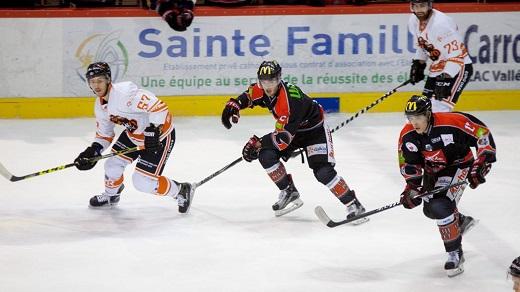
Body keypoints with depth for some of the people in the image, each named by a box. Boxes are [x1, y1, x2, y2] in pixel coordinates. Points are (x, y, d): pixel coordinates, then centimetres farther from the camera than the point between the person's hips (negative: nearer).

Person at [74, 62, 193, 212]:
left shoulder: (124, 92, -31)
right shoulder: (100, 105, 1)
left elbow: (158, 106, -36)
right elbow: (104, 135, 12)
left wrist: (153, 132, -37)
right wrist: (92, 151, -4)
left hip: (159, 134, -9)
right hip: (134, 134, 9)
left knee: (143, 182, -9)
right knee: (112, 165, 8)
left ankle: (181, 191, 12)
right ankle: (111, 195, 39)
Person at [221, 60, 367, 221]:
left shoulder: (289, 100, -38)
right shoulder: (263, 90, -14)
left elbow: (283, 136, -38)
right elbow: (248, 96, 8)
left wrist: (257, 143, -34)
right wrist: (234, 105, -13)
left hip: (315, 131, -8)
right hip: (293, 130, 8)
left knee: (323, 172, -22)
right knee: (266, 155, -13)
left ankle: (353, 205, -13)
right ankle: (289, 193, 3)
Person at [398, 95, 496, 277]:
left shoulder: (451, 122, -32)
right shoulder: (407, 136, -16)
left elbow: (482, 133, -24)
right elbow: (409, 164, -3)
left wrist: (482, 163, -26)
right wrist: (412, 185, -15)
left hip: (458, 165, -6)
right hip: (432, 170, 7)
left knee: (440, 206, -24)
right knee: (430, 210, 15)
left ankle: (455, 254, -11)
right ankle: (461, 221, 47)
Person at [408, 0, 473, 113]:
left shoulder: (442, 23, -27)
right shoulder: (413, 21, -1)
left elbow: (456, 54, -28)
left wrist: (446, 78, -32)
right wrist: (418, 63, 12)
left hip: (458, 67, -9)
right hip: (436, 68, 9)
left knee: (439, 109, -22)